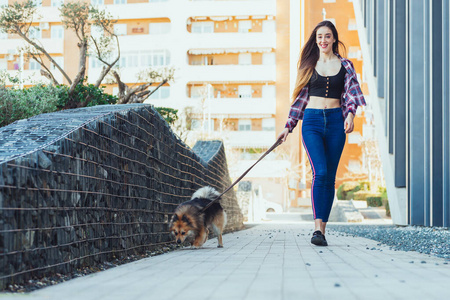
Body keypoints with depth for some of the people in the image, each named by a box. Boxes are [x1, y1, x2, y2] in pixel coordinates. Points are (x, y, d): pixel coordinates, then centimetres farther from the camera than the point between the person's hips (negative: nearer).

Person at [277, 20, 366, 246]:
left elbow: (352, 93, 1)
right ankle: (317, 228, -19)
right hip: (312, 121, -1)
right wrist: (288, 126, 10)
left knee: (330, 177, 2)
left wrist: (350, 114, -18)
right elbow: (300, 97, 14)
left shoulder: (345, 65, 11)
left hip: (336, 122, 1)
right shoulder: (308, 65, 11)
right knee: (320, 172, -18)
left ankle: (322, 230, 9)